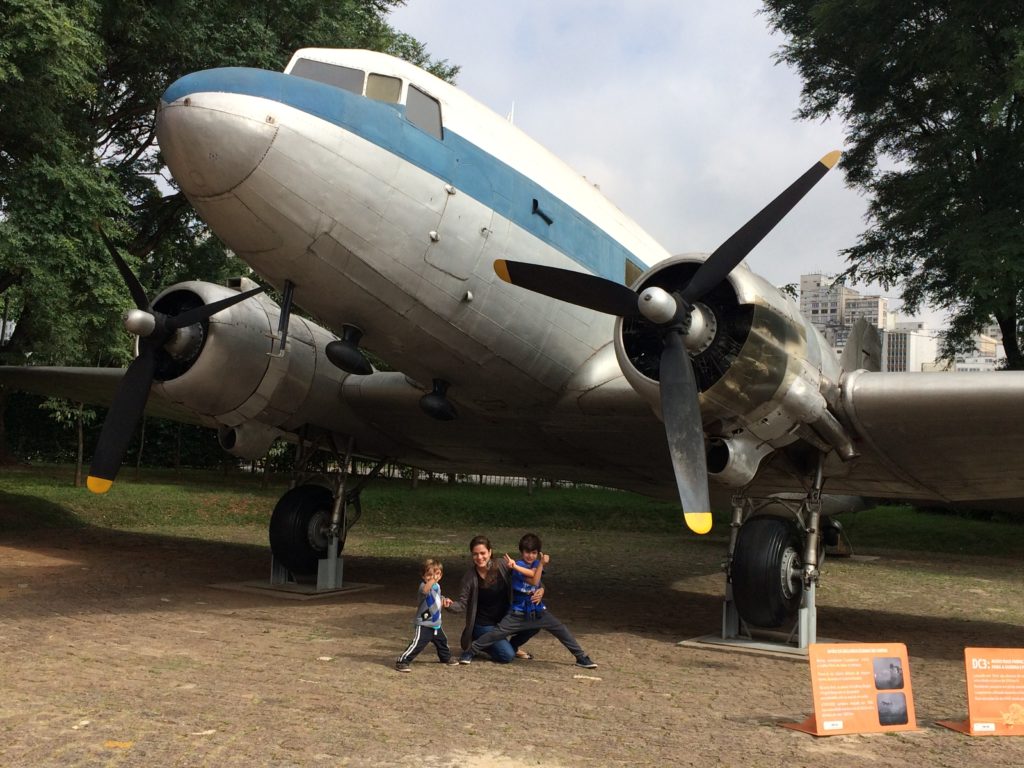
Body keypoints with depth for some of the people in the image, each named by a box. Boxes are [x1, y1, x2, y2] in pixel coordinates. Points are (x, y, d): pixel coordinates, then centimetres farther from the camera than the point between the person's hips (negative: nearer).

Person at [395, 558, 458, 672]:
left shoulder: (437, 586, 8)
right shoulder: (424, 585, -21)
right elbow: (425, 590, -50)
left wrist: (444, 602, 6)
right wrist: (432, 580, -63)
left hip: (436, 624, 9)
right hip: (423, 624, -9)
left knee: (442, 641, 26)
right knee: (417, 645, -15)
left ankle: (446, 657, 49)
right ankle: (402, 662, -7)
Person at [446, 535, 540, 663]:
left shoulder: (502, 567, -11)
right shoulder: (469, 577, -17)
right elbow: (462, 604, -12)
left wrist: (540, 588, -14)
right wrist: (451, 605, -34)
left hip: (506, 619, 4)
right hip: (484, 625, -4)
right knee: (507, 656, -19)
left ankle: (513, 645, 14)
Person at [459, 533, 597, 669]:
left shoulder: (536, 563, 6)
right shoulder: (519, 564, -9)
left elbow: (532, 573, -17)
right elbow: (534, 580, -22)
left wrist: (515, 566, -29)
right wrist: (542, 564, -32)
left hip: (538, 610, 5)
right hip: (519, 613, -5)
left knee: (561, 630, -2)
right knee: (498, 632, -13)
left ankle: (581, 657, 8)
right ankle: (470, 652, 1)